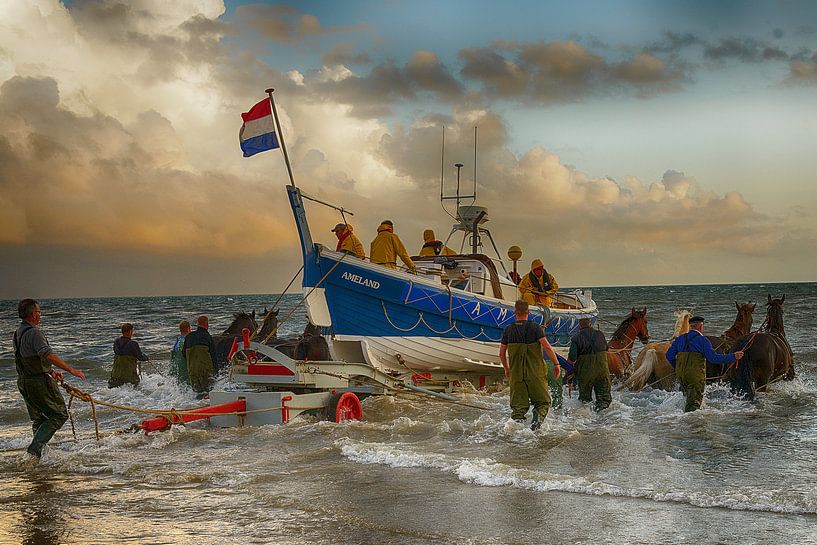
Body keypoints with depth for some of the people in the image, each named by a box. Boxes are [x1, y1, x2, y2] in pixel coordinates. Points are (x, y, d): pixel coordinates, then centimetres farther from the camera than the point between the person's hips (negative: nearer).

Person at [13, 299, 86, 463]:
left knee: (38, 419, 20)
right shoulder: (34, 332, -18)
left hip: (23, 383, 9)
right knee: (60, 415, 0)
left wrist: (50, 371, 28)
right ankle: (34, 449, -11)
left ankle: (37, 455, 21)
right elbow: (48, 355, -31)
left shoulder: (17, 334, 12)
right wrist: (71, 370, -32)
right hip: (39, 382, -9)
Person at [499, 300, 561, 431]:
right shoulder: (535, 327, -6)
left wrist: (506, 369, 25)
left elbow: (501, 353, 10)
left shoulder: (508, 330, 5)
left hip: (516, 372, 3)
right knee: (542, 402, 8)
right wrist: (556, 363, -5)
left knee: (518, 405, 8)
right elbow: (547, 347, -14)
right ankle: (537, 418, -16)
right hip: (536, 373, -3)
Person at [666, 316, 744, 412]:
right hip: (696, 376, -5)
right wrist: (733, 357, -8)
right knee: (694, 402, -3)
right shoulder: (703, 340, -6)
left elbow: (669, 355, 9)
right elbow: (714, 358, -13)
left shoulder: (680, 339, 11)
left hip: (681, 375, 5)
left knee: (690, 399, 22)